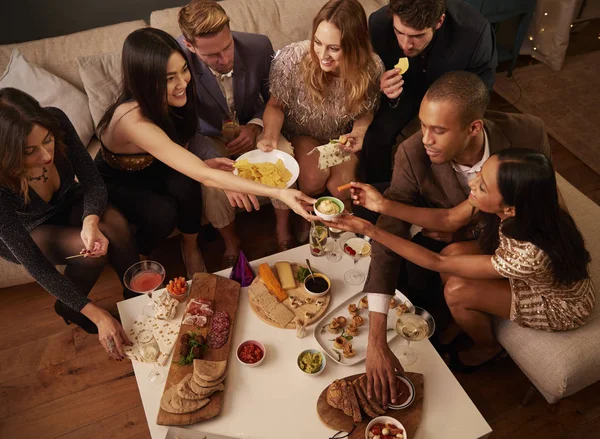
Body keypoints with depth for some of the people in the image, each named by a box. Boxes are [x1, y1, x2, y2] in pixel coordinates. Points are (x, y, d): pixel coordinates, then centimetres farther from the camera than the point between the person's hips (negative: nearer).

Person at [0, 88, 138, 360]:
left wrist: (91, 221, -42)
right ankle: (68, 308, 4)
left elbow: (92, 181, -19)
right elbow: (34, 264, -34)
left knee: (117, 226, -26)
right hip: (24, 233, -3)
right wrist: (97, 315, -38)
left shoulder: (56, 121, -31)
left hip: (67, 204, 3)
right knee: (92, 252, -28)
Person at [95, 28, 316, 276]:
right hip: (118, 181, -4)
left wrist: (203, 164, -31)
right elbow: (205, 177, -45)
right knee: (163, 215, -32)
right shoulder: (134, 120, -42)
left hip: (152, 168, 5)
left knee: (186, 184, -27)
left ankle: (190, 249, 1)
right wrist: (278, 193, -47)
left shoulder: (167, 100, -21)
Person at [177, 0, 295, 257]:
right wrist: (212, 159, -43)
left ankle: (283, 231, -2)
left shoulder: (258, 46, -20)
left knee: (284, 155, -26)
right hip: (209, 138, -2)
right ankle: (231, 243, -2)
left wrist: (255, 126, -22)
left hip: (249, 129, 2)